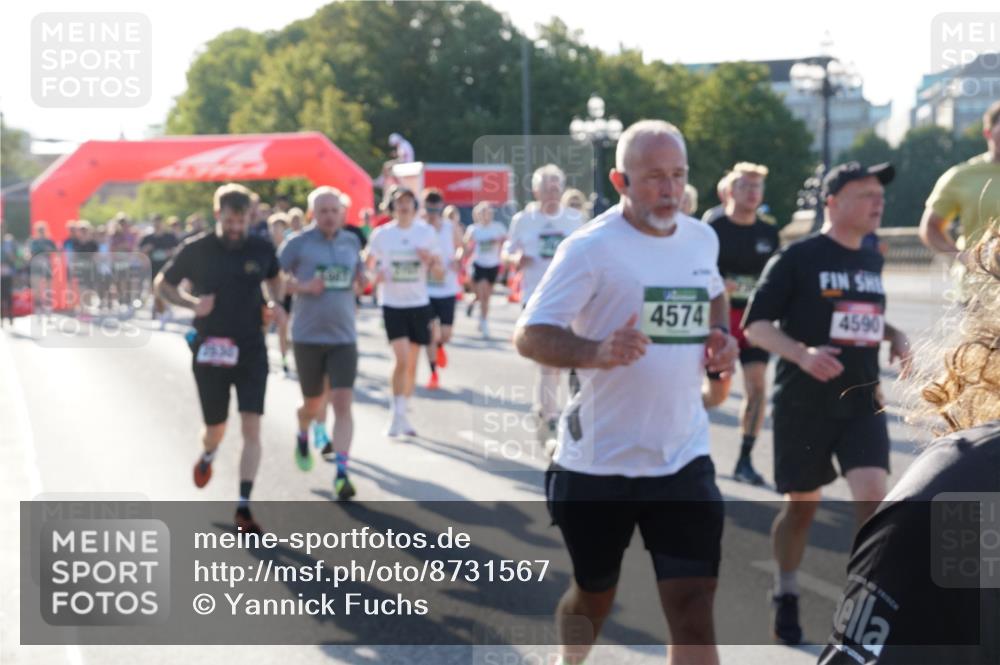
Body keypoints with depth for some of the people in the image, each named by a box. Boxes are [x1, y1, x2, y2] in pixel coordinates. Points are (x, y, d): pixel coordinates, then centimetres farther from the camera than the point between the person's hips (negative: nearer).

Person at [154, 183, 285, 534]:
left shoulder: (261, 249, -2)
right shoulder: (196, 249, -8)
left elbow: (274, 277, 20)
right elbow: (162, 284, 4)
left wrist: (275, 302, -1)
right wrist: (192, 302, -14)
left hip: (251, 350, 1)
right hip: (210, 351, -1)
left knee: (251, 428, -10)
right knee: (216, 429, 10)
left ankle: (243, 508, -6)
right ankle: (207, 456, 49)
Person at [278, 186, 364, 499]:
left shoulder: (351, 242, 7)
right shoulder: (298, 243, -5)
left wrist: (359, 285, 3)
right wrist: (303, 287, -18)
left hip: (344, 336, 2)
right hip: (308, 336, -2)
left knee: (343, 403, -10)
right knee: (313, 403, 12)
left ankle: (341, 473, -12)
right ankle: (303, 437, 47)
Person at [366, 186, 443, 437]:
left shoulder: (426, 233, 3)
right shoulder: (381, 234, -1)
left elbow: (439, 274, 7)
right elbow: (367, 267, 8)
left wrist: (431, 261, -15)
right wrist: (376, 275, -14)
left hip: (419, 304, 3)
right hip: (393, 304, -3)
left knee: (413, 362, 9)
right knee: (402, 359, -15)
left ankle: (403, 415, 22)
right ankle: (396, 415, -4)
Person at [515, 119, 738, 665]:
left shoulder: (701, 239, 6)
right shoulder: (592, 247, -14)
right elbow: (529, 335, -17)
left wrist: (721, 335, 7)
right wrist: (596, 352, -35)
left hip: (683, 456, 4)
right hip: (598, 460, -3)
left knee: (693, 606, -6)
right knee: (592, 598, 16)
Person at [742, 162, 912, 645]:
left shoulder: (872, 262, 10)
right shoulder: (797, 258, -9)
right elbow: (755, 325, -11)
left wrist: (896, 337, 7)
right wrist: (802, 353, -27)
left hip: (862, 401, 4)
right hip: (803, 402, -4)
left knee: (872, 493, -13)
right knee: (802, 504, 7)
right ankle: (785, 596, 30)